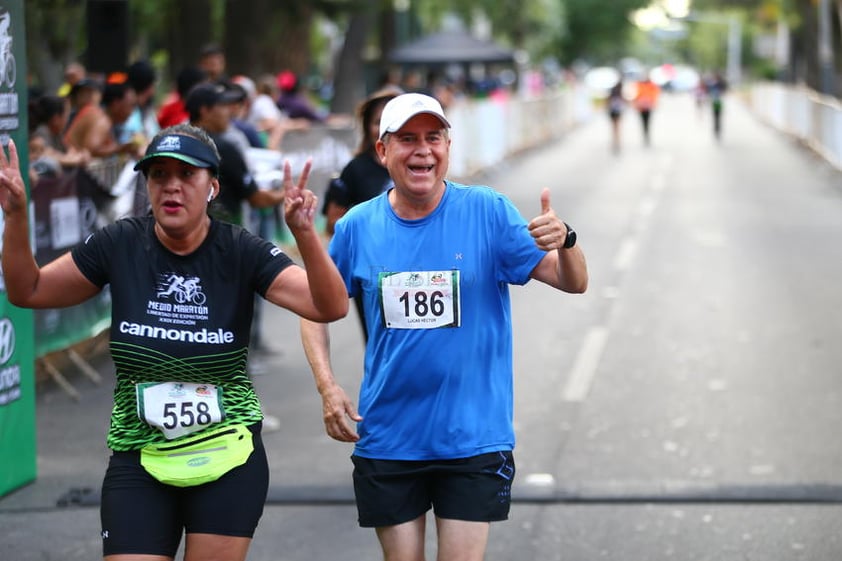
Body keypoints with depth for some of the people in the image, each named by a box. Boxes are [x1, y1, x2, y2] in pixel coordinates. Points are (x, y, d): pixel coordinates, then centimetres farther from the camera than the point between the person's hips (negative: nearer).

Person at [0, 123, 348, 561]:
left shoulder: (241, 252, -8)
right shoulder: (119, 245, -3)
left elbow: (330, 307, -16)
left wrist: (304, 234, -32)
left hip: (228, 458, -1)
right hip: (138, 461, 1)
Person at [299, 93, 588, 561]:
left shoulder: (488, 212, -7)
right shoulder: (358, 227, -3)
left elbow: (573, 282, -10)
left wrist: (565, 242, -32)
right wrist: (327, 386, -5)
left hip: (473, 437, -2)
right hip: (387, 439, 2)